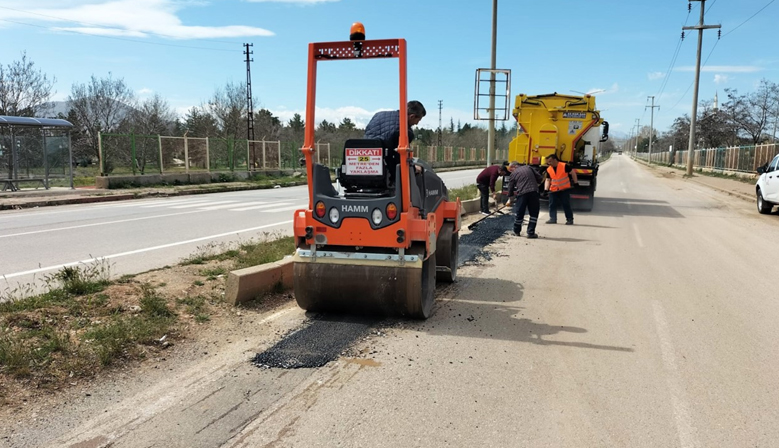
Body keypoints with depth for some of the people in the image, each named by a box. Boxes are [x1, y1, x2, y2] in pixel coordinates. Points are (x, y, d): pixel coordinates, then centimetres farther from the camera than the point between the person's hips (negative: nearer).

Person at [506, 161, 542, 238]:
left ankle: (516, 231, 28)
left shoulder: (513, 174, 11)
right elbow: (540, 178, 10)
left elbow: (510, 188, 14)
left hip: (521, 194, -1)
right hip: (533, 192, 1)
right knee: (534, 213, 9)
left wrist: (510, 199, 26)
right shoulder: (528, 167, 16)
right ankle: (531, 233, 7)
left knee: (519, 213, 11)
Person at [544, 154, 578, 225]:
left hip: (565, 189, -4)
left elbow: (573, 173, -4)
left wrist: (576, 183, -1)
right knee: (552, 205, 2)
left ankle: (570, 219, 9)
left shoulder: (564, 166, -14)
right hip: (553, 190, 4)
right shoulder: (548, 170, -1)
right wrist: (546, 189, -8)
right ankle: (552, 219, 9)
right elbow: (548, 180, 4)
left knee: (566, 205, 0)